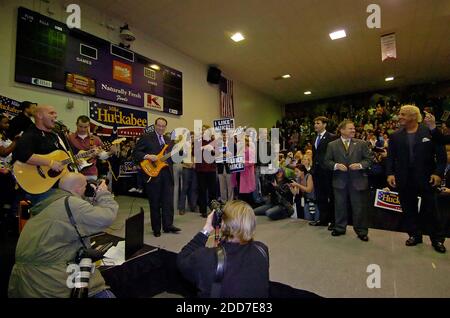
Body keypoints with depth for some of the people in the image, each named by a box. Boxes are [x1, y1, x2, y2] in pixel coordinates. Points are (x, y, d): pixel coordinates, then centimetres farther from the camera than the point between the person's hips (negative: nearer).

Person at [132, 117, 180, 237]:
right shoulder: (146, 138, 0)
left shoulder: (168, 139, 17)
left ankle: (168, 225, 16)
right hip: (153, 174, -4)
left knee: (168, 202, 5)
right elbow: (135, 153, -5)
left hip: (167, 174, 5)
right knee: (155, 203, 5)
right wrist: (148, 156, -19)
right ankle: (156, 228, 18)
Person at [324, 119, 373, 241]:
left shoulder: (361, 144, 3)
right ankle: (340, 228, 28)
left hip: (357, 181, 0)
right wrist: (336, 165, -15)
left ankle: (361, 231, 23)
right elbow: (327, 161, 2)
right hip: (339, 181, 1)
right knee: (340, 206, 11)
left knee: (359, 207, 7)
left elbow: (369, 159, 3)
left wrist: (360, 165, -14)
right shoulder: (332, 145, 2)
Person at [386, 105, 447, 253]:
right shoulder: (395, 136, 5)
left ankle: (438, 239, 26)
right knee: (409, 209, 11)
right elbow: (390, 157, 4)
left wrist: (438, 172, -11)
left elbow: (441, 155, -1)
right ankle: (414, 235, 28)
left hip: (426, 179, -2)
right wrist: (390, 173, -6)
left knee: (431, 209, 8)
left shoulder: (430, 132, -2)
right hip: (404, 180, 2)